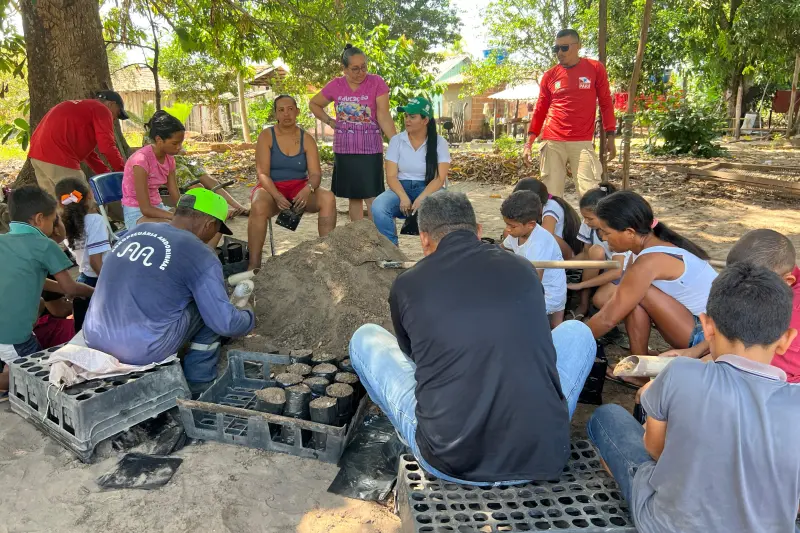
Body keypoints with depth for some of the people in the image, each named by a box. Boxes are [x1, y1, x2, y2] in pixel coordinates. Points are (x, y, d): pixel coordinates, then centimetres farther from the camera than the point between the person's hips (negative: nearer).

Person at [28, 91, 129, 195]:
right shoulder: (102, 110, 1)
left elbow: (84, 148, 28)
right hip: (58, 157, -10)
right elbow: (107, 147, -9)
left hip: (38, 152, 10)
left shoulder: (80, 107, 29)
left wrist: (106, 174, 23)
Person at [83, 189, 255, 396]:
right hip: (142, 351, -7)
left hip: (94, 340, 7)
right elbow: (225, 323, -11)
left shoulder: (136, 231, 10)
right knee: (211, 308, 9)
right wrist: (249, 317, 12)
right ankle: (198, 388, 16)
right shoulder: (201, 256, -10)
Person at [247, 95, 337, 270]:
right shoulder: (266, 136, -2)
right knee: (258, 207, -37)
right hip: (272, 188, -2)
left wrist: (307, 189, -30)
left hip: (299, 188, 2)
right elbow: (262, 173, -10)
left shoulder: (306, 138, 3)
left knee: (328, 198, -29)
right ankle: (253, 265, -32)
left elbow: (315, 174, -5)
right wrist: (277, 196, -29)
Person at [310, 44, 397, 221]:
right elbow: (314, 104, 17)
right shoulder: (335, 85, 2)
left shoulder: (377, 82, -7)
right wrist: (331, 122, 4)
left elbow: (383, 115, -11)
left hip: (370, 148, -3)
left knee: (372, 196, -5)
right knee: (353, 195, 10)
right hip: (344, 148, 3)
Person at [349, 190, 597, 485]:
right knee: (576, 331, 25)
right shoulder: (523, 270, 5)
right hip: (543, 457, 2)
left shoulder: (407, 284, 0)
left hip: (447, 462, -1)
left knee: (366, 338, 16)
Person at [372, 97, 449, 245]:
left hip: (428, 189, -1)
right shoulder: (396, 140, 2)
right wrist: (403, 197, -23)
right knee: (378, 207, -30)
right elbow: (391, 176, -4)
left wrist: (421, 199, -27)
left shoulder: (439, 142, -1)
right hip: (401, 188, 2)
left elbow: (440, 178, -10)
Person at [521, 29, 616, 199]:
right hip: (552, 142, 2)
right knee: (551, 194, 0)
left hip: (582, 142, -2)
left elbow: (606, 103, 7)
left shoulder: (595, 68, 5)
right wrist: (529, 142, 6)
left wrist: (610, 136, 1)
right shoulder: (550, 75, 9)